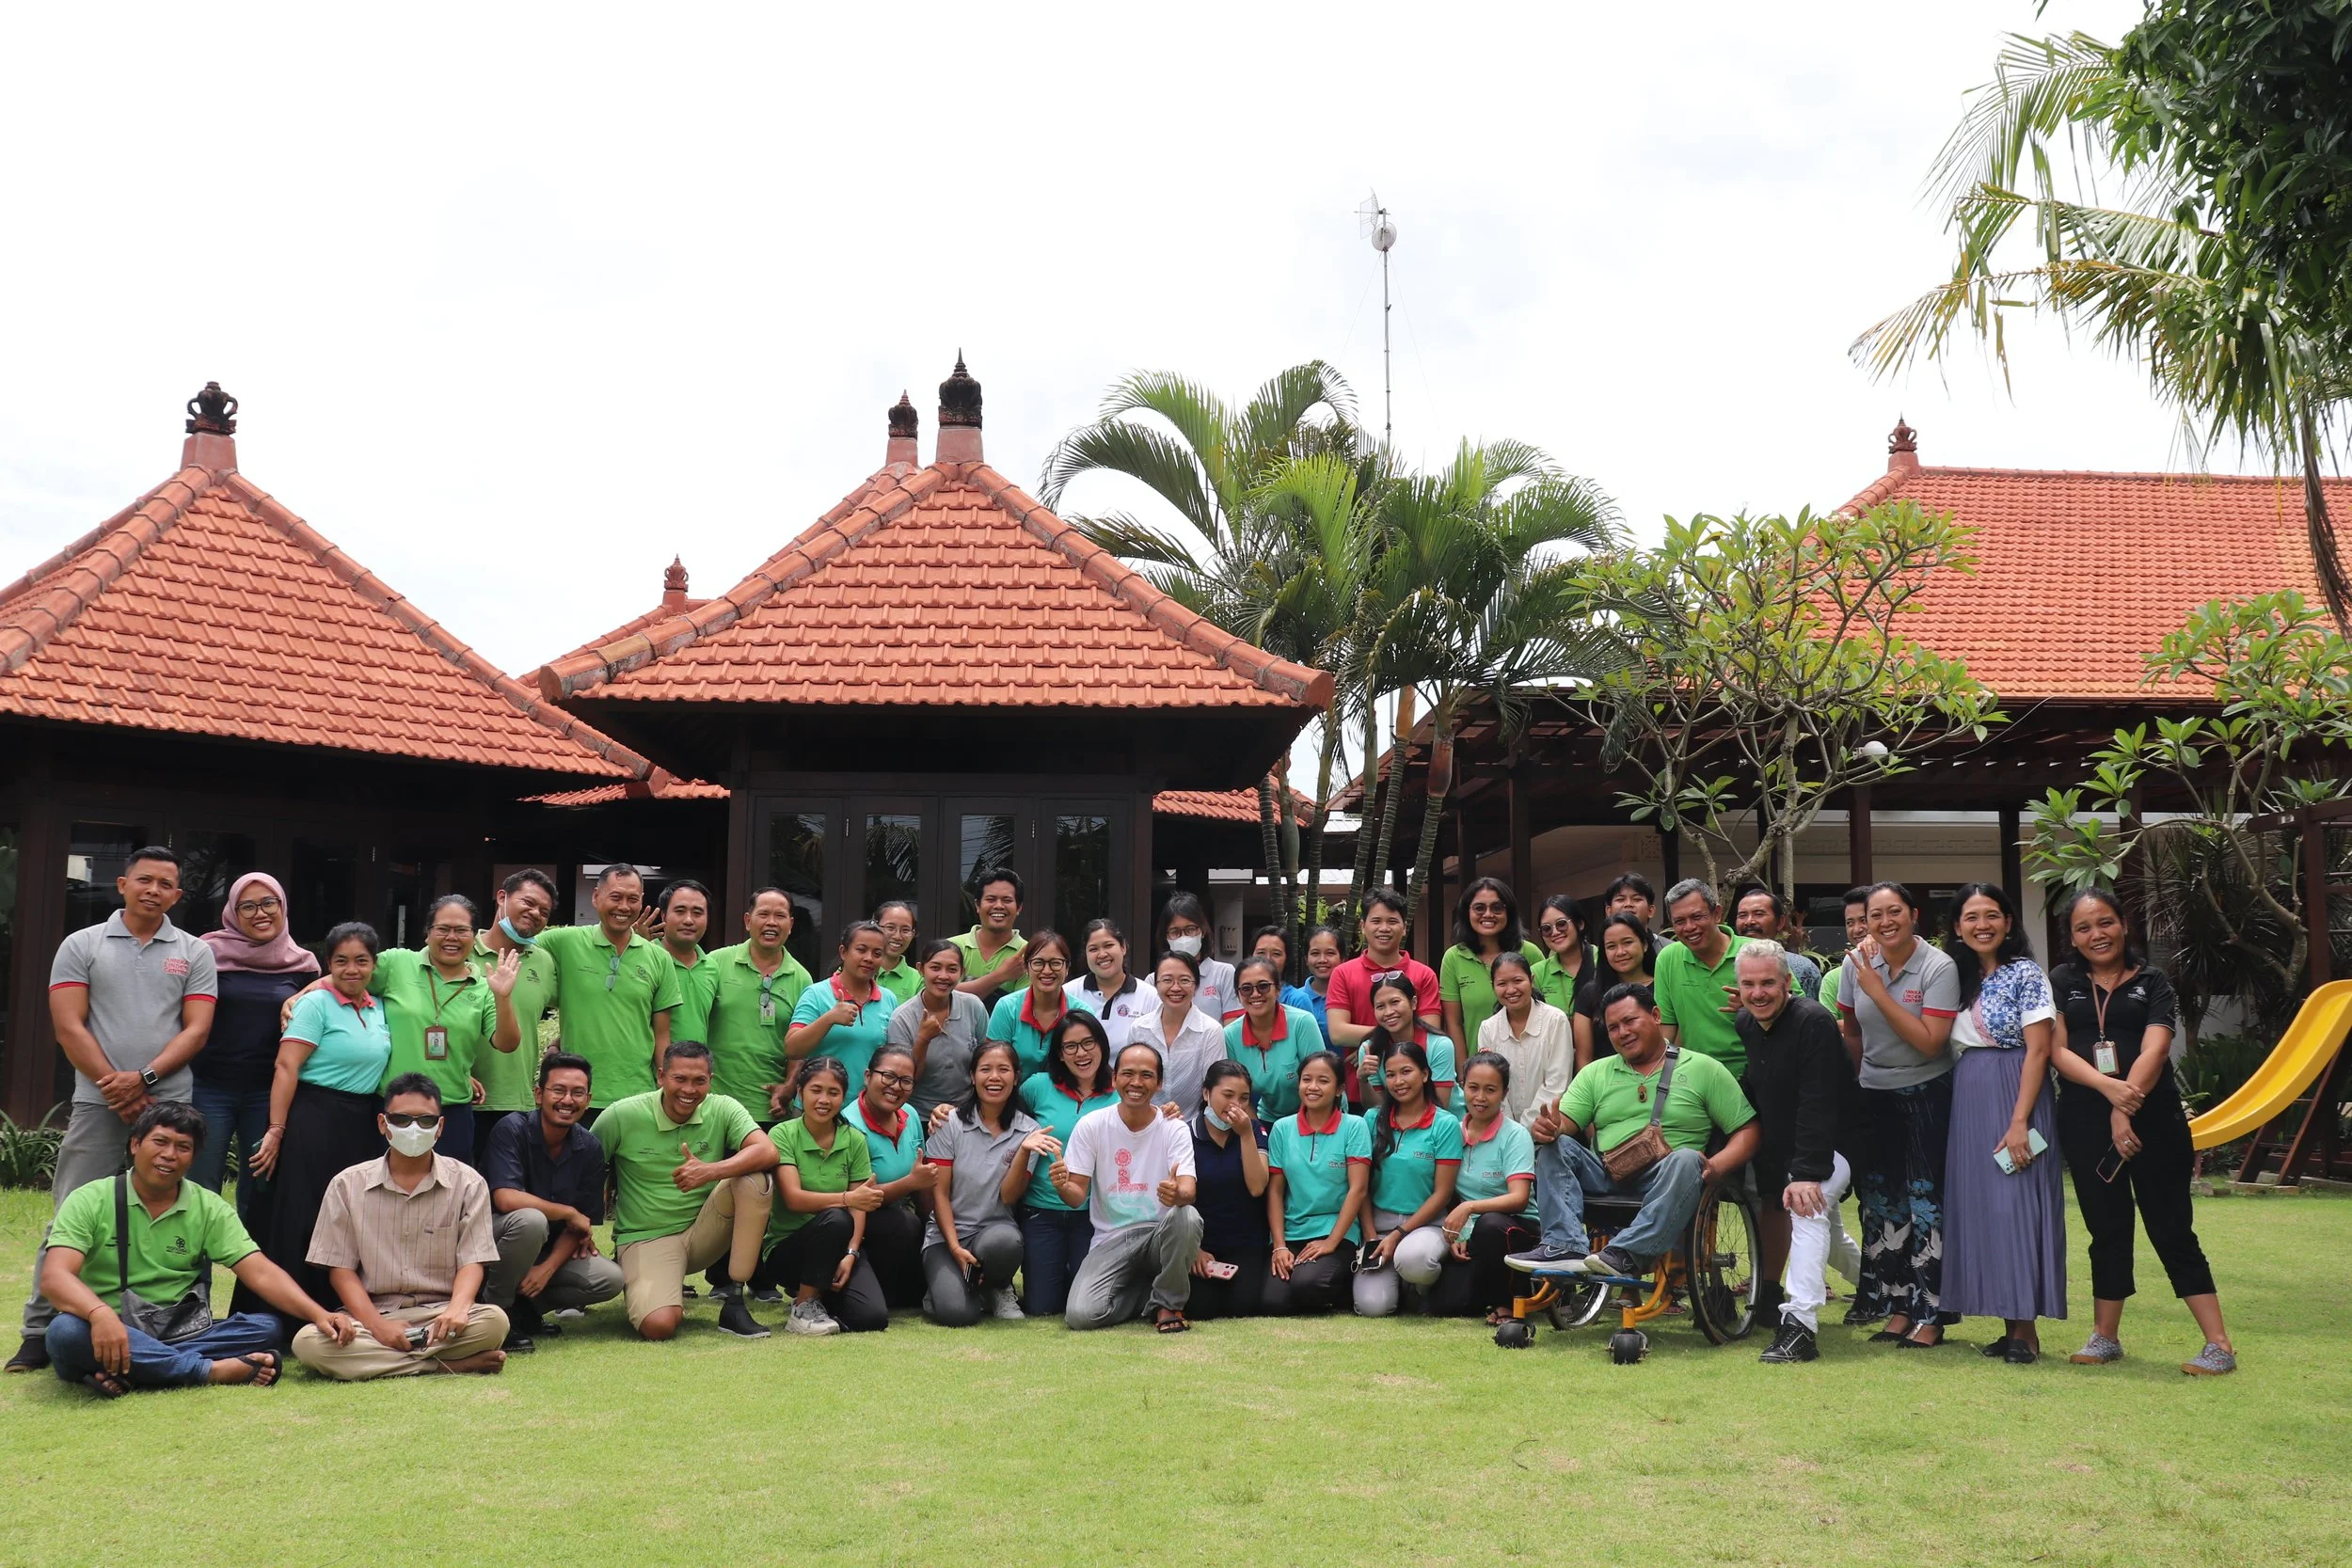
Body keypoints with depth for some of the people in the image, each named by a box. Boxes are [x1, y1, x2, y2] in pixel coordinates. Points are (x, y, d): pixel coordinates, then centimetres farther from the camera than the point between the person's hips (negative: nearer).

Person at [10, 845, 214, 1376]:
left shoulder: (194, 953, 9)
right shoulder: (81, 946, 6)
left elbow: (196, 1030, 2)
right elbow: (69, 1027, -1)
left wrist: (144, 1079, -12)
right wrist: (116, 1091, -8)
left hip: (170, 1104, 1)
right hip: (96, 1103, -1)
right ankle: (41, 1331, 4)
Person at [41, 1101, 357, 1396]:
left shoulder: (209, 1208, 5)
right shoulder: (90, 1200, -3)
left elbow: (260, 1273, -4)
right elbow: (54, 1277, -16)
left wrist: (318, 1314, -21)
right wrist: (100, 1314, -39)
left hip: (176, 1336, 3)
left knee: (267, 1328, -19)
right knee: (66, 1331, -36)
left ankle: (128, 1375, -29)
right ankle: (212, 1370, -31)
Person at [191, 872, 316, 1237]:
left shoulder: (301, 964, 6)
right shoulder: (211, 952, -1)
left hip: (269, 1093, 2)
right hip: (210, 1088, -2)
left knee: (260, 1194, 9)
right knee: (200, 1190, -2)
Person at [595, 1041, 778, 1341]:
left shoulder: (722, 1109, -7)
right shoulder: (621, 1115, -10)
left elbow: (767, 1151, -22)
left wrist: (712, 1171, -38)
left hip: (703, 1233, 2)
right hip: (646, 1238, -2)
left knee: (755, 1180, -25)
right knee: (659, 1325, -28)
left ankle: (734, 1305, -17)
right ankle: (645, 1290, 14)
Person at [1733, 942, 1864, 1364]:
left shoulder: (1814, 1022, -25)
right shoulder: (1743, 1026, -2)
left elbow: (1818, 1107, -31)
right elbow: (1749, 1096, 8)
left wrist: (1807, 1173, -36)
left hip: (1833, 1145, -8)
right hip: (1781, 1147, 8)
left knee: (1808, 1206, -33)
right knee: (1826, 1231, 24)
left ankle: (1800, 1326, -37)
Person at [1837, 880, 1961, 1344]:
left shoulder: (1939, 967, -15)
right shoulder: (1857, 963, -2)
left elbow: (1929, 1042, -23)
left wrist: (1879, 991, -24)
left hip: (1927, 1094, -5)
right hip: (1874, 1093, 5)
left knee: (1926, 1198, -7)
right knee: (1881, 1199, 8)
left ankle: (1930, 1315, 0)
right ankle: (1896, 1307, 18)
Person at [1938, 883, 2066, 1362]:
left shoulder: (2025, 973, -6)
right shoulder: (1956, 978, 11)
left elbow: (2038, 1049, -11)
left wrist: (2019, 1121, -17)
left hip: (2014, 1097, -6)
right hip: (1968, 1102, 6)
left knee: (2016, 1204, -6)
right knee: (1981, 1208, 6)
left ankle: (2026, 1331, 0)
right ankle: (2010, 1326, 13)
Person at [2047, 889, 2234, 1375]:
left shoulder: (2152, 981, 4)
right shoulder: (2061, 982, 9)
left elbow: (2154, 1048, -8)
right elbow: (2058, 1050, -1)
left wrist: (2126, 1109, -21)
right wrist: (2109, 1088, -18)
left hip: (2152, 1120, -2)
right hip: (2085, 1122, 2)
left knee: (2172, 1229, -3)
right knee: (2107, 1230, 10)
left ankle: (2220, 1344, 0)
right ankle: (2105, 1337, 20)